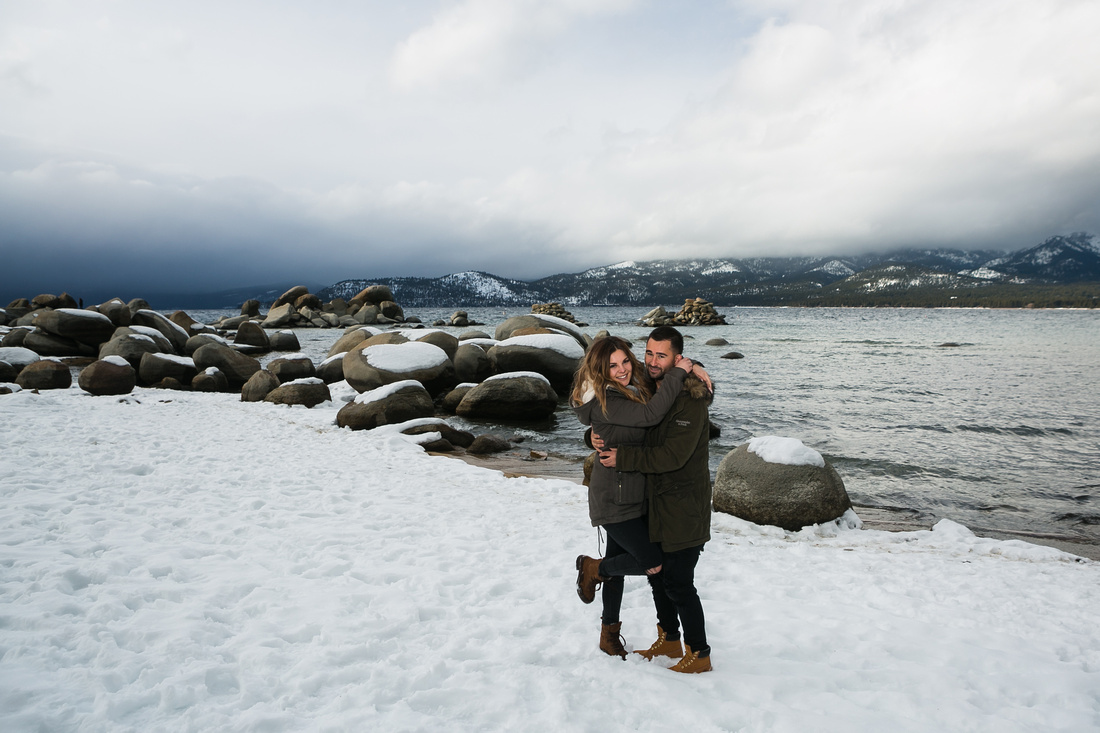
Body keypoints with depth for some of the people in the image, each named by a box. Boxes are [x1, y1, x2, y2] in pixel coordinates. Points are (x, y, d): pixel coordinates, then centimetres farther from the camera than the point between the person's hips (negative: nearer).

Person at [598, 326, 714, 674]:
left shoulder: (690, 401, -20)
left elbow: (672, 456, -26)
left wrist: (622, 458, -24)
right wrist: (600, 437, -7)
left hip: (683, 508, -8)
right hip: (655, 504, 8)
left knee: (679, 583, -1)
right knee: (658, 574, 19)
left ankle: (699, 654, 18)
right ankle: (668, 640, 38)